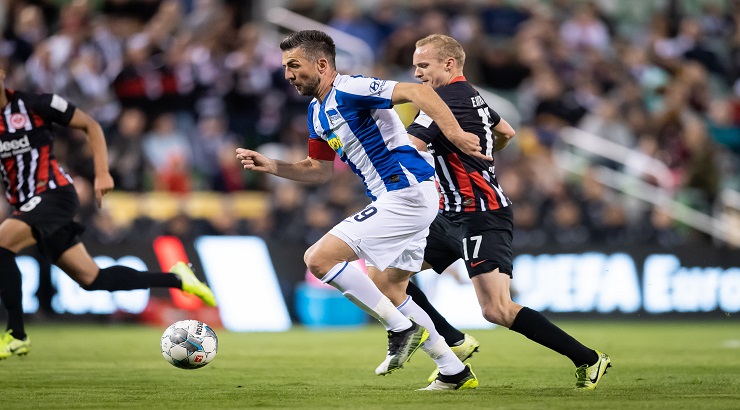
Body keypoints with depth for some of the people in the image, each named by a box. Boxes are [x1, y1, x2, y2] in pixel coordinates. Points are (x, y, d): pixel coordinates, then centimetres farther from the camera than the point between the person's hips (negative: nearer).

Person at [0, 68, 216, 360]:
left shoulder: (35, 105, -7)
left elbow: (90, 125, 2)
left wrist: (102, 173, -4)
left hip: (54, 194, -6)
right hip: (27, 206, 6)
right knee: (92, 279, 6)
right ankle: (174, 279, 22)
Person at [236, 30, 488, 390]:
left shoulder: (348, 90, -14)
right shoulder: (318, 112, 16)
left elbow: (416, 92, -25)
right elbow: (321, 170, 26)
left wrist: (454, 133, -36)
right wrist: (271, 166, 12)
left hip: (405, 192, -11)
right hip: (406, 198, 11)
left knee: (319, 258, -13)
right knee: (385, 291, 17)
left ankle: (402, 329, -7)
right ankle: (455, 372, 20)